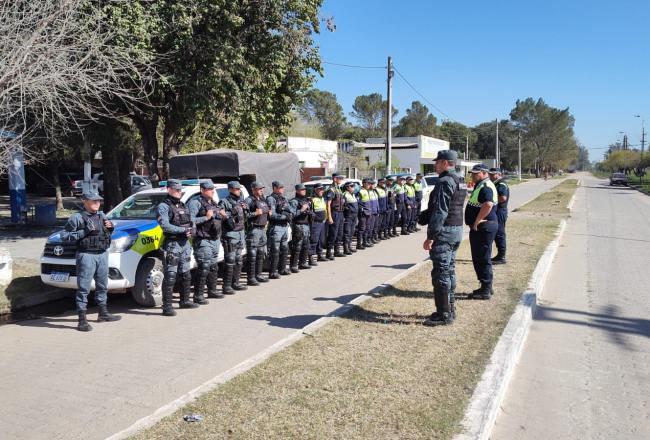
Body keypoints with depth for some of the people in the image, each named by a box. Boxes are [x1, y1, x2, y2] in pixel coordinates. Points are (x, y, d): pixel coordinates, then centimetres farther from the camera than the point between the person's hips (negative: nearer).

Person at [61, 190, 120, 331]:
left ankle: (103, 314, 30)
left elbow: (108, 232, 27)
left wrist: (110, 227, 4)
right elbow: (64, 236, -9)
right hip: (86, 255, -7)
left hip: (103, 254, 7)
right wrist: (84, 232, -18)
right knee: (83, 288, -5)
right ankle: (82, 320, -2)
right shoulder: (77, 217, -5)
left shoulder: (102, 216, 14)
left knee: (102, 285, 16)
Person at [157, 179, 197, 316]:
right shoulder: (163, 206, -7)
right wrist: (184, 230, -20)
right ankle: (167, 306, -5)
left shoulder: (183, 206, 17)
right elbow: (165, 226, -20)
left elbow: (191, 222, 16)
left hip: (185, 243, 8)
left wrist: (190, 231, -7)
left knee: (186, 275, 16)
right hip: (172, 244, -8)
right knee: (170, 276, -8)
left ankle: (185, 300, 29)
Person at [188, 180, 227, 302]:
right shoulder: (195, 202, -11)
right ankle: (198, 295, -3)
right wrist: (206, 217, -23)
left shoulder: (213, 203, 16)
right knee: (203, 268, -10)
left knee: (213, 267, 17)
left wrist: (222, 215, 7)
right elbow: (190, 220, -22)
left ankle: (212, 290, 31)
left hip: (215, 240, 9)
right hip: (203, 241, -9)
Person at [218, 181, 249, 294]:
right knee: (230, 262, -8)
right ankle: (226, 286, -3)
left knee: (239, 261, 13)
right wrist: (233, 212, -25)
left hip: (241, 233, 8)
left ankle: (235, 283, 23)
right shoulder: (224, 202, -8)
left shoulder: (241, 202, 15)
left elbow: (245, 218, 19)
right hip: (230, 235, -8)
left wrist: (245, 210, 1)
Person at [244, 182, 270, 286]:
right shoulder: (249, 200, -9)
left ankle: (258, 275, 25)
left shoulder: (263, 200, 17)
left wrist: (266, 220, 15)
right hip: (253, 229, -9)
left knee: (261, 254, 14)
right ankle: (250, 278, -3)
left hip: (263, 229, 9)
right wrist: (255, 213, -22)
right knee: (252, 255, -6)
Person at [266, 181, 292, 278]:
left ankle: (282, 269, 28)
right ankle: (272, 272, -2)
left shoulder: (284, 199, 17)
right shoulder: (271, 199, -10)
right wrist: (284, 216, -16)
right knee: (275, 251, -7)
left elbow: (289, 211, 17)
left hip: (285, 226, 9)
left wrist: (289, 216, -5)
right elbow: (272, 215, -18)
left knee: (285, 249, 16)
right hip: (276, 227, -9)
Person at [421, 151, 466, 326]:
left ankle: (444, 314, -2)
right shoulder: (459, 182, 15)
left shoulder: (445, 182, -16)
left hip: (444, 232, -10)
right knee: (449, 270, 16)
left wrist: (430, 236, -20)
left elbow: (439, 212, -22)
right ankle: (450, 308, 24)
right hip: (457, 229, 10)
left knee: (440, 273, -6)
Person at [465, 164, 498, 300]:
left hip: (484, 227, -11)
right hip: (480, 227, 11)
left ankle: (485, 290, 0)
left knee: (483, 259, -6)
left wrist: (476, 222, -24)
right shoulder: (480, 186, 18)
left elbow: (488, 205, -32)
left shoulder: (486, 187, -16)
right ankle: (486, 287, 26)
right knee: (479, 258, 17)